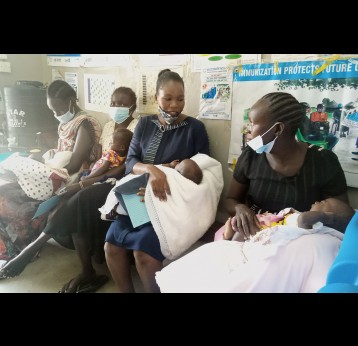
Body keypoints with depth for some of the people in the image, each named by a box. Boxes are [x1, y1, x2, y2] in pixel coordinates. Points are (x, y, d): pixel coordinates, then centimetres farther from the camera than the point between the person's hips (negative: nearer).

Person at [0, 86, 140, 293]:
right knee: (77, 205, -20)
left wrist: (86, 183, -20)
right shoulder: (108, 127, 16)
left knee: (81, 200, -29)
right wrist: (84, 180, -7)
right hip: (101, 178, 7)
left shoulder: (138, 128, -7)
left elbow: (125, 168, -16)